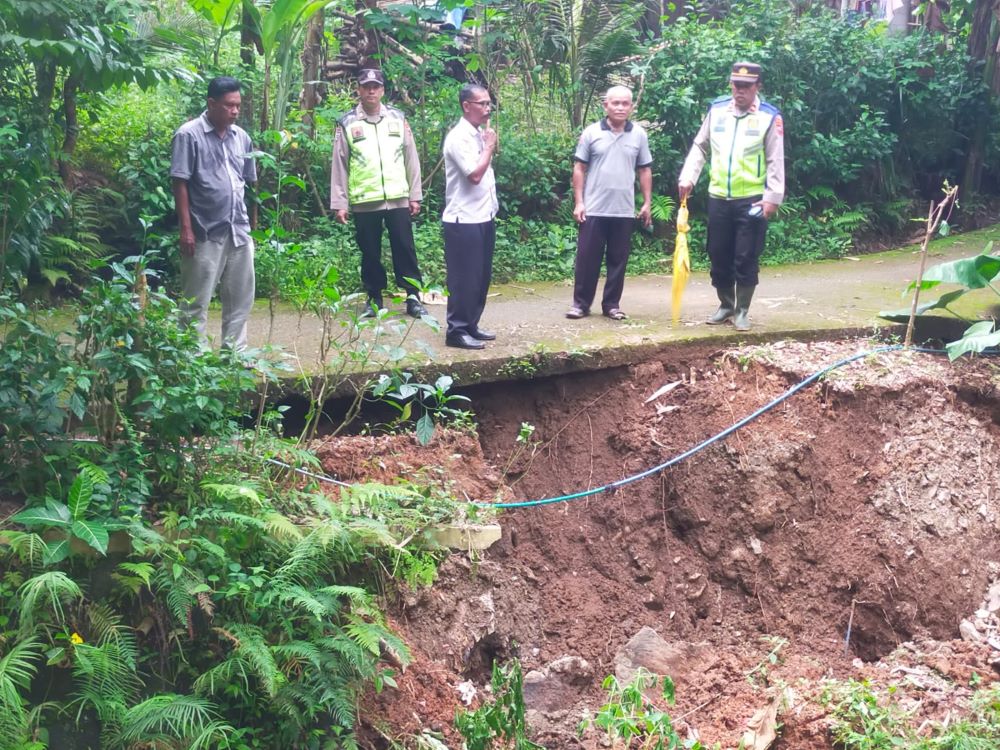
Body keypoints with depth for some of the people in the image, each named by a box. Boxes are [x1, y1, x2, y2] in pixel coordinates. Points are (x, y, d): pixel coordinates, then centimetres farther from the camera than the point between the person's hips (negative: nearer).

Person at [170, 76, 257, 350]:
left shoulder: (241, 137, 10)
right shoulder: (189, 135, -9)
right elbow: (180, 183, -10)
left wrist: (251, 221, 15)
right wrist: (186, 229, -14)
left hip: (239, 231, 6)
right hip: (205, 233, -6)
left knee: (241, 296, 12)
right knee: (197, 301, 2)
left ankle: (235, 352, 23)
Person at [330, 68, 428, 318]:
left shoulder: (397, 118, 6)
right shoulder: (347, 123, 1)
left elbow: (411, 159, 8)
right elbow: (339, 166, 2)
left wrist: (415, 195, 5)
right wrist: (339, 203, -2)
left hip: (398, 199, 1)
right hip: (364, 201, -1)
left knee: (405, 249, 3)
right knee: (370, 253, 8)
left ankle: (413, 297, 10)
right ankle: (374, 298, 19)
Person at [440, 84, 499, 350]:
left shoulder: (480, 135, 13)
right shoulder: (458, 137, -14)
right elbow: (475, 174, -20)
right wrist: (489, 146, -11)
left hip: (483, 217, 9)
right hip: (464, 220, -9)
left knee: (481, 277, 13)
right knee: (464, 278, -4)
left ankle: (471, 325, 23)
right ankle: (457, 331, 3)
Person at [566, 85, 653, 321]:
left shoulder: (639, 135, 5)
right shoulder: (591, 133, -1)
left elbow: (645, 171, 10)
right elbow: (579, 169, 1)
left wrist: (647, 203, 5)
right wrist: (578, 202, -5)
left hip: (625, 211, 2)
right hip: (594, 209, -2)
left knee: (618, 260, 7)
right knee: (587, 258, 2)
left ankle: (612, 304, 16)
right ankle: (580, 303, 11)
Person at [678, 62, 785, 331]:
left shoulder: (770, 116, -5)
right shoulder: (716, 109, 6)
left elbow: (775, 161, -6)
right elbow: (700, 147, 12)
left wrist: (772, 197, -13)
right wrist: (687, 178, 0)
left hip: (752, 200, -4)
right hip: (718, 198, 4)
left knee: (746, 258, 0)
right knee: (719, 256, 10)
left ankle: (742, 310, 14)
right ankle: (725, 305, 27)